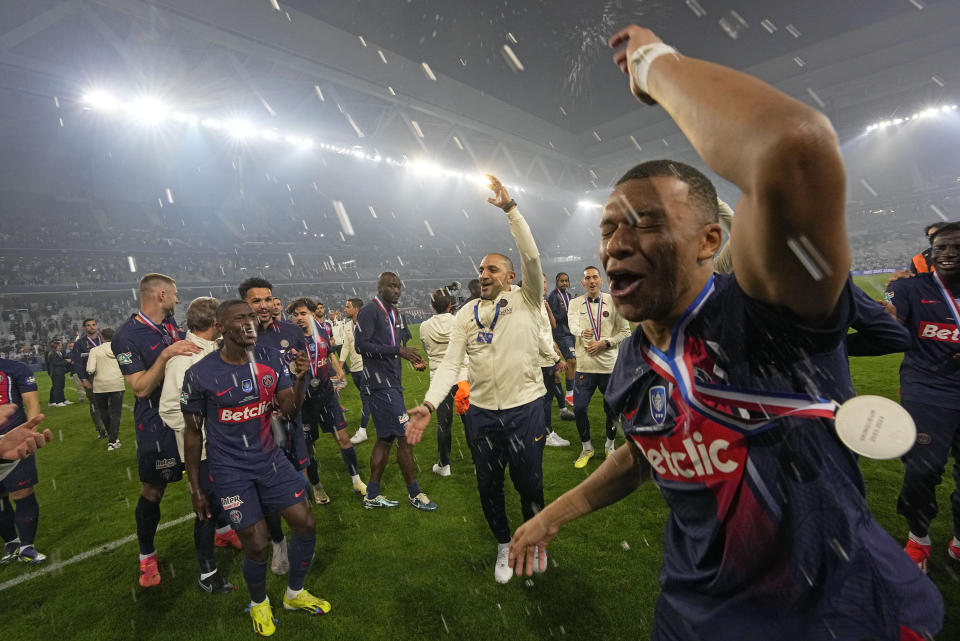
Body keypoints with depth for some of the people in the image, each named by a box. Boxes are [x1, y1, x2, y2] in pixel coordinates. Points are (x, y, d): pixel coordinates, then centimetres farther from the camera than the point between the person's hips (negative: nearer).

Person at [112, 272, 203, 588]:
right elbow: (141, 388, -22)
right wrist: (166, 354, -31)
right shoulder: (126, 337, -18)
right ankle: (146, 556, 26)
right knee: (152, 491, 5)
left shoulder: (171, 323, 4)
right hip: (156, 423, -6)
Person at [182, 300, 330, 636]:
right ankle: (258, 603, 32)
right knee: (257, 543, -2)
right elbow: (192, 432, -5)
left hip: (270, 458, 4)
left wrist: (300, 379, -26)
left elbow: (289, 409, -6)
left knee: (305, 524, 5)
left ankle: (294, 593, 32)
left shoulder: (271, 358, -7)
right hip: (230, 469, -4)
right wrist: (195, 489, 0)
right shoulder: (200, 374, -16)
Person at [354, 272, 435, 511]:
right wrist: (398, 350, -23)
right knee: (406, 437, -5)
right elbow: (362, 345, -20)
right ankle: (414, 493, 11)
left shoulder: (392, 312, 16)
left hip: (392, 383, 10)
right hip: (380, 383, -10)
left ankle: (372, 496, 24)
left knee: (386, 438, 14)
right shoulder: (369, 311, -11)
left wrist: (409, 355, 5)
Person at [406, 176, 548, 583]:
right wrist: (429, 403, -18)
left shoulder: (525, 301, -2)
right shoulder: (466, 315, 4)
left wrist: (510, 207, -22)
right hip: (481, 413, 3)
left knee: (529, 483, 10)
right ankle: (504, 547, 40)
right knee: (489, 485, 15)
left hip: (525, 408, -3)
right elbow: (451, 363, -4)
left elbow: (531, 257, -18)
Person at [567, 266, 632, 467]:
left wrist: (604, 343, -11)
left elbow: (625, 332, 3)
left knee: (612, 409, 9)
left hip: (610, 365, 0)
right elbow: (572, 324, -17)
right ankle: (586, 448, 21)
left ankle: (610, 446, 34)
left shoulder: (613, 302, 2)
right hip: (585, 365, 0)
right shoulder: (576, 303, 3)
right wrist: (582, 332, -40)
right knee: (579, 408, -1)